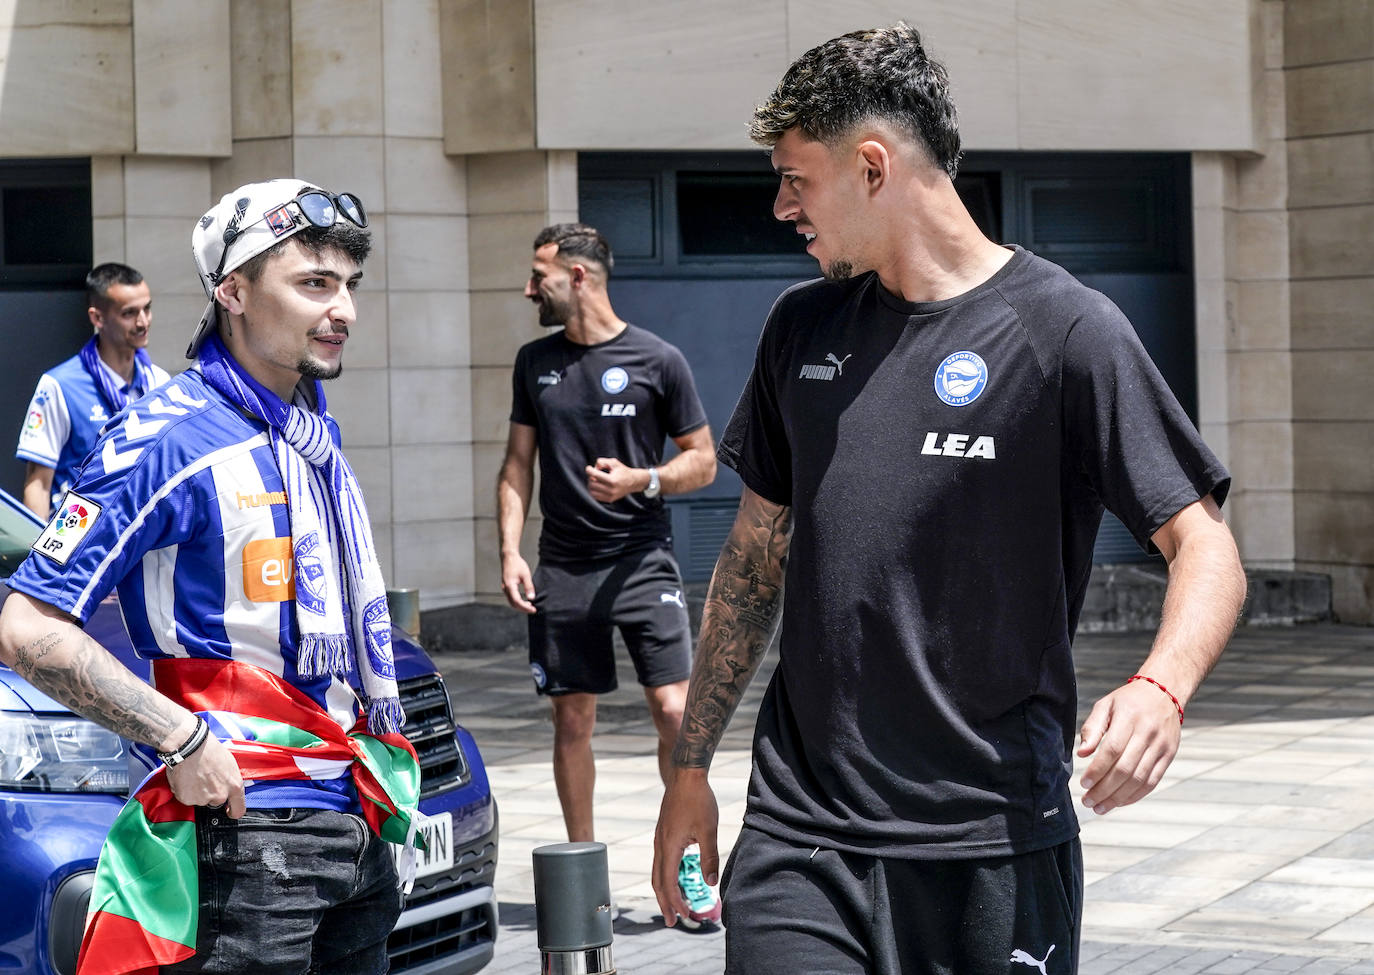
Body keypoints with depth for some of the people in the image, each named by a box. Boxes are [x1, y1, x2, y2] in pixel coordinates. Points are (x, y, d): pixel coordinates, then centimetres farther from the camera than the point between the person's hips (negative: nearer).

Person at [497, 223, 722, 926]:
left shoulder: (657, 360, -2)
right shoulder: (535, 362, 10)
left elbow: (703, 461, 3)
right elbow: (518, 464, 15)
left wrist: (640, 480, -15)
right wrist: (509, 551, 3)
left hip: (641, 559, -3)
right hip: (562, 569, 3)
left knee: (674, 710, -10)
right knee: (571, 718, 4)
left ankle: (691, 866, 1)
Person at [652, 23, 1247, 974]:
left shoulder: (1065, 330, -6)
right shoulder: (803, 327, 11)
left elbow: (1207, 550, -9)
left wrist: (1158, 689, -29)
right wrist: (690, 767, 15)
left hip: (990, 845, -3)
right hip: (796, 834, 4)